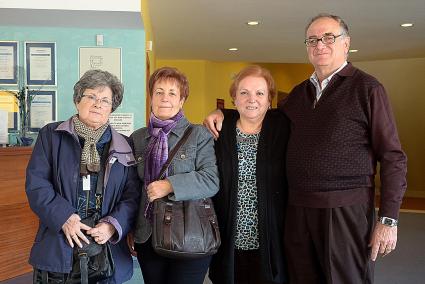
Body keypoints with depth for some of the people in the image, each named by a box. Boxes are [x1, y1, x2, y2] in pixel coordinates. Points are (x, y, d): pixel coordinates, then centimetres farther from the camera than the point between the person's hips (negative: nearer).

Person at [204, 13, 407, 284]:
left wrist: (388, 220, -11)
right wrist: (223, 114, 10)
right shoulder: (299, 92, 14)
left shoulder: (367, 88, -3)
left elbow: (393, 158, -6)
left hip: (346, 209, -5)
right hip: (298, 208, 5)